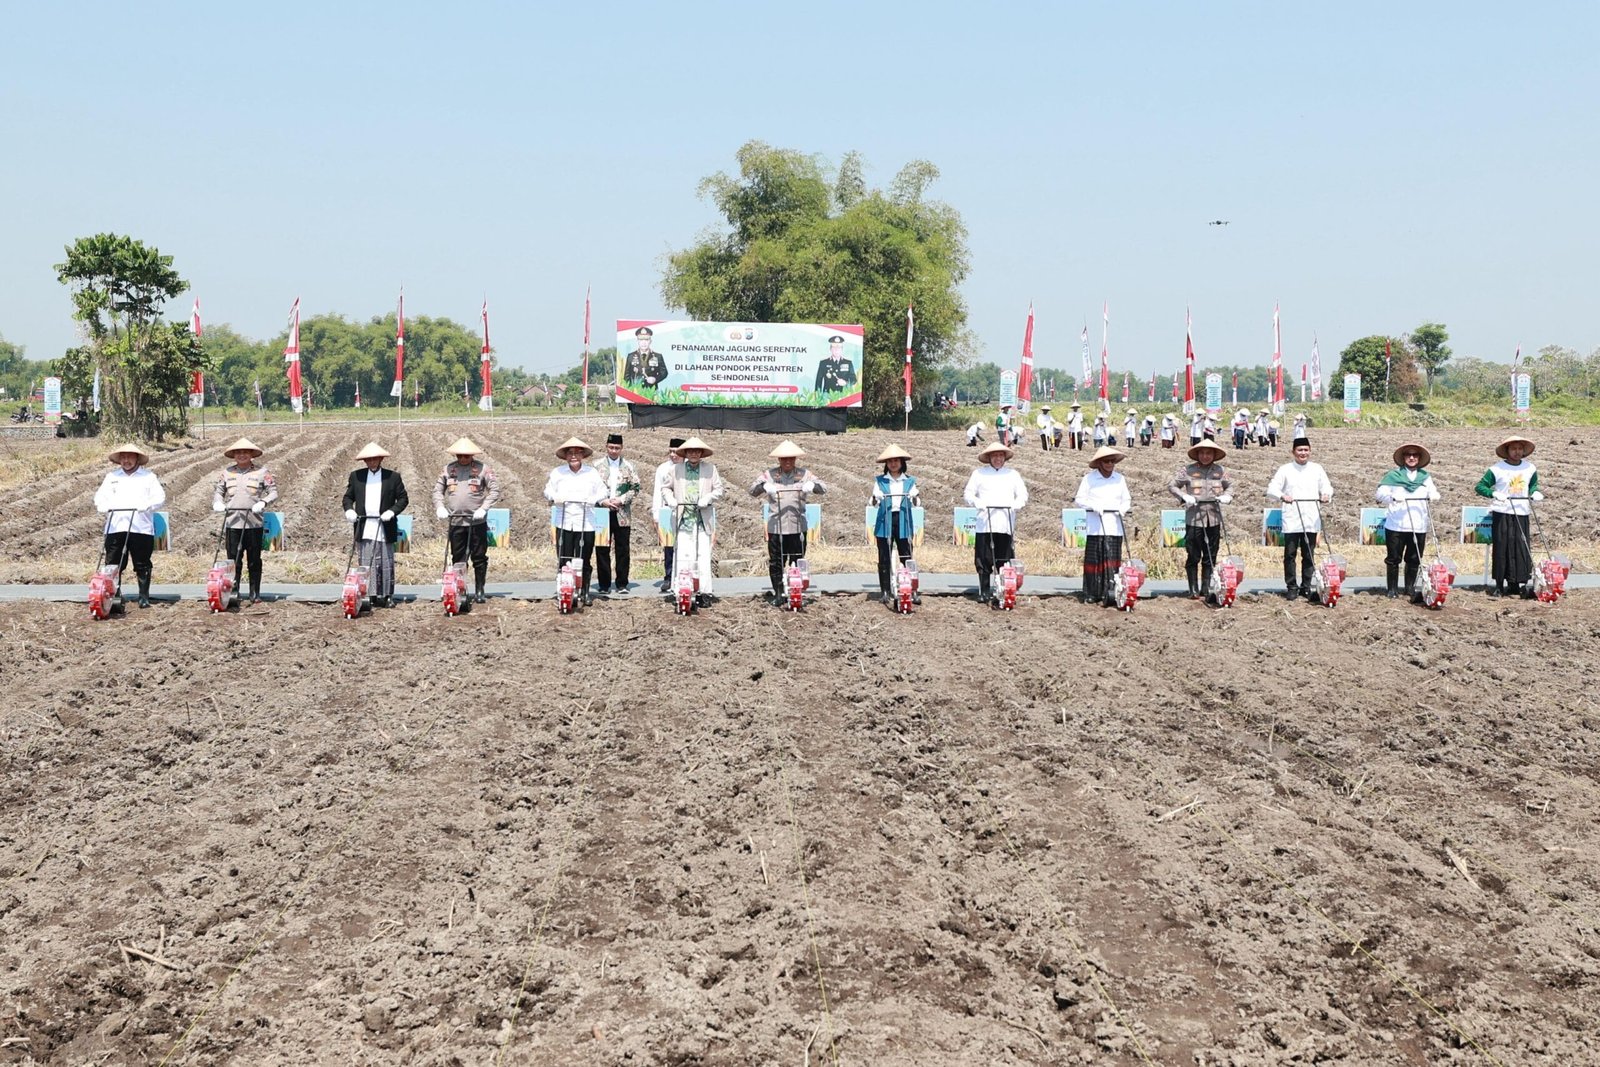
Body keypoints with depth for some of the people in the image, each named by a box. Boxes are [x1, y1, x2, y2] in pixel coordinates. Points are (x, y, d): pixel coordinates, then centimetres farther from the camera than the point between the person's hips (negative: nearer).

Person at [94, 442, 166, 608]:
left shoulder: (148, 476, 10)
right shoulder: (112, 476, 19)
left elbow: (159, 497, 0)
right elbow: (100, 497, 12)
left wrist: (145, 505, -19)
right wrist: (104, 507, -11)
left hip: (141, 527, -2)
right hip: (115, 527, 2)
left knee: (142, 565, 0)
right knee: (113, 564, -1)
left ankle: (144, 596, 6)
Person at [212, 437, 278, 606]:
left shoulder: (262, 472, 4)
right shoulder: (227, 472, 12)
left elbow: (273, 492, 3)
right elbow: (218, 490, 21)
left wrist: (263, 502, -14)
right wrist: (217, 502, 0)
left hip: (254, 523, -2)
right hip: (232, 523, 2)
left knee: (254, 560, 3)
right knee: (233, 559, 1)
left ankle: (255, 594, 10)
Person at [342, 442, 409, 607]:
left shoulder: (393, 477, 4)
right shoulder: (356, 476, 12)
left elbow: (403, 499, 5)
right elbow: (348, 497, 17)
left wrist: (392, 511, -10)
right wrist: (349, 510, -3)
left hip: (384, 529, -2)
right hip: (363, 529, 2)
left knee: (385, 564, 1)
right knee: (365, 564, 0)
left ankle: (386, 596, 6)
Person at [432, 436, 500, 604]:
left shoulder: (482, 468, -1)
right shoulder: (449, 469, 8)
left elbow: (495, 490, -3)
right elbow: (437, 489, 13)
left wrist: (483, 508, -14)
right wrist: (439, 507, -4)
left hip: (477, 522, -2)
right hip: (455, 521, 3)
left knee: (479, 559, 3)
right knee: (458, 559, 7)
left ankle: (480, 592, 12)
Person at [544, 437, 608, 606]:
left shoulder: (592, 473, 4)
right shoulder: (557, 472, 7)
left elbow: (603, 491, 7)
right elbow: (548, 491, 12)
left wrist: (593, 500, -13)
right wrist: (554, 497, -10)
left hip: (586, 524, -1)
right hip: (564, 524, 1)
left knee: (584, 561, 2)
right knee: (564, 561, 0)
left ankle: (584, 593, 14)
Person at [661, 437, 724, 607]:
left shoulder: (710, 469, 10)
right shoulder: (676, 469, 10)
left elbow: (719, 490, 8)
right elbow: (666, 488, 16)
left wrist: (708, 498, -9)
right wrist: (670, 499, -4)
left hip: (703, 520, 0)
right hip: (683, 519, 0)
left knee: (703, 556, -4)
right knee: (683, 556, -5)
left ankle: (703, 592, -1)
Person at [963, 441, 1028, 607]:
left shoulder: (1013, 474, 19)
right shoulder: (979, 474, 12)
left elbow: (1023, 495, 15)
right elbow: (968, 494, 8)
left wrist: (1016, 504, -6)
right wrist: (978, 503, -12)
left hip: (1006, 524, 2)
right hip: (985, 523, -1)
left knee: (1005, 559, -4)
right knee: (984, 559, -6)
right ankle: (984, 591, 2)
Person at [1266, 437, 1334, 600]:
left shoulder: (1317, 469, 12)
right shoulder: (1285, 470, 5)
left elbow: (1326, 487, 11)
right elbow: (1272, 488, -1)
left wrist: (1326, 495, -12)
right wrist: (1282, 496, -22)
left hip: (1311, 521, 2)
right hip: (1291, 522, -2)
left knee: (1308, 555, 6)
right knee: (1290, 554, -3)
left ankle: (1306, 587, 15)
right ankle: (1291, 587, 5)